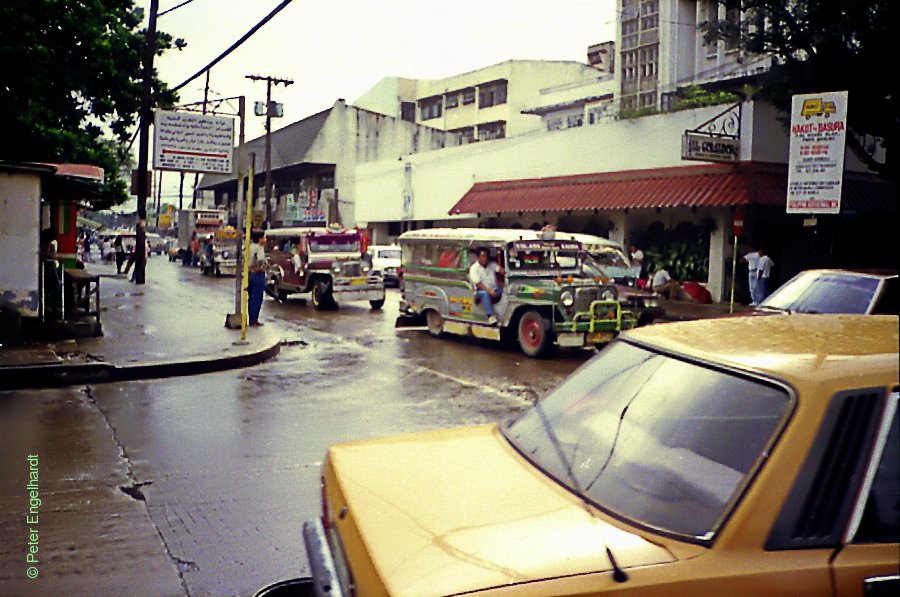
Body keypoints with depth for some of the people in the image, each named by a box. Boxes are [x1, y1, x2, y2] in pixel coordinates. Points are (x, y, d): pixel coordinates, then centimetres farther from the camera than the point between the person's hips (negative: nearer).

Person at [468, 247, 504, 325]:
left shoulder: (492, 264, 9)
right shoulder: (474, 268, -5)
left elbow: (501, 270, -9)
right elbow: (478, 284, -15)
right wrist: (489, 290, -29)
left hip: (495, 290, 4)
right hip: (481, 291, -4)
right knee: (484, 293, -39)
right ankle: (490, 316, -45)